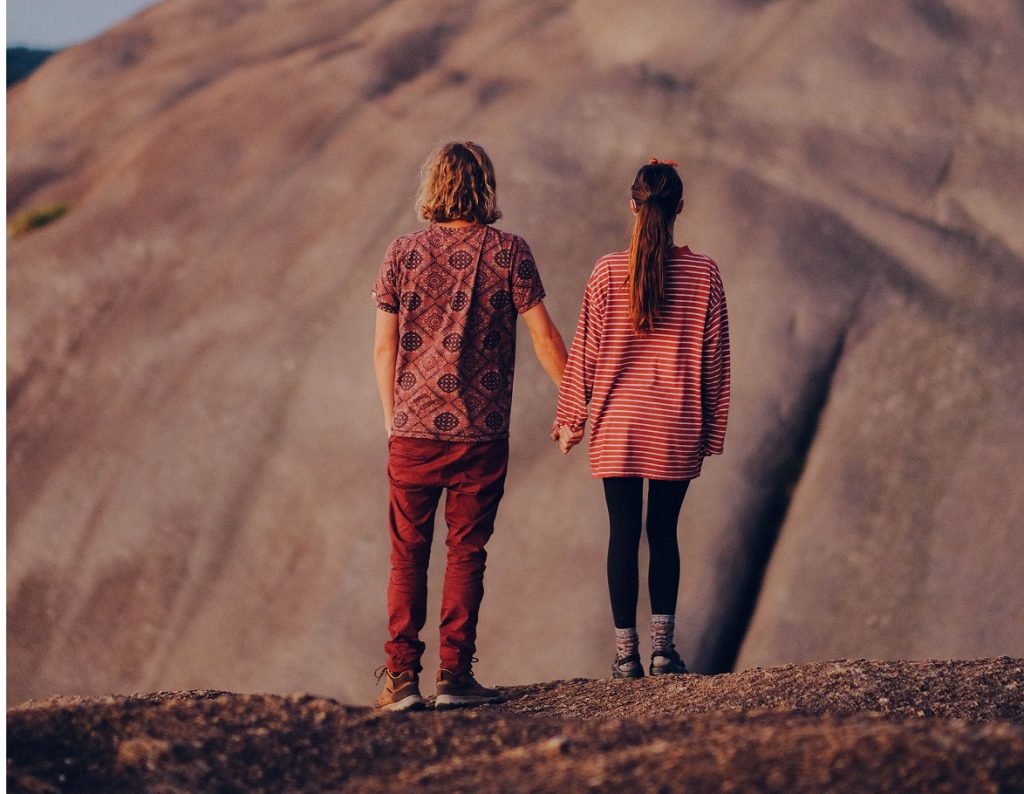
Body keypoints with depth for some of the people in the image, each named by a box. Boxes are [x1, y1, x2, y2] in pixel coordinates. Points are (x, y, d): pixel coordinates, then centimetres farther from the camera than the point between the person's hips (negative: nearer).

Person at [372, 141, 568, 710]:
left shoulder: (403, 254, 2)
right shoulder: (507, 252, -3)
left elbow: (384, 349, 5)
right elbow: (544, 335, -2)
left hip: (413, 429, 1)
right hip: (481, 431, -1)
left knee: (408, 556, 7)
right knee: (466, 554, 6)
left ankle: (402, 676, 0)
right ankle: (455, 675, 4)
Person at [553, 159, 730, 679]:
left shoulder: (608, 272, -5)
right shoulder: (703, 275, -3)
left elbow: (584, 350, -1)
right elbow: (715, 360, 2)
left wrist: (571, 420, 8)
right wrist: (712, 431, 11)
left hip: (618, 427, -1)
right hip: (678, 431, 1)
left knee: (623, 533, 4)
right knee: (664, 532, 12)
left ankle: (626, 652, 3)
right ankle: (663, 647, 8)